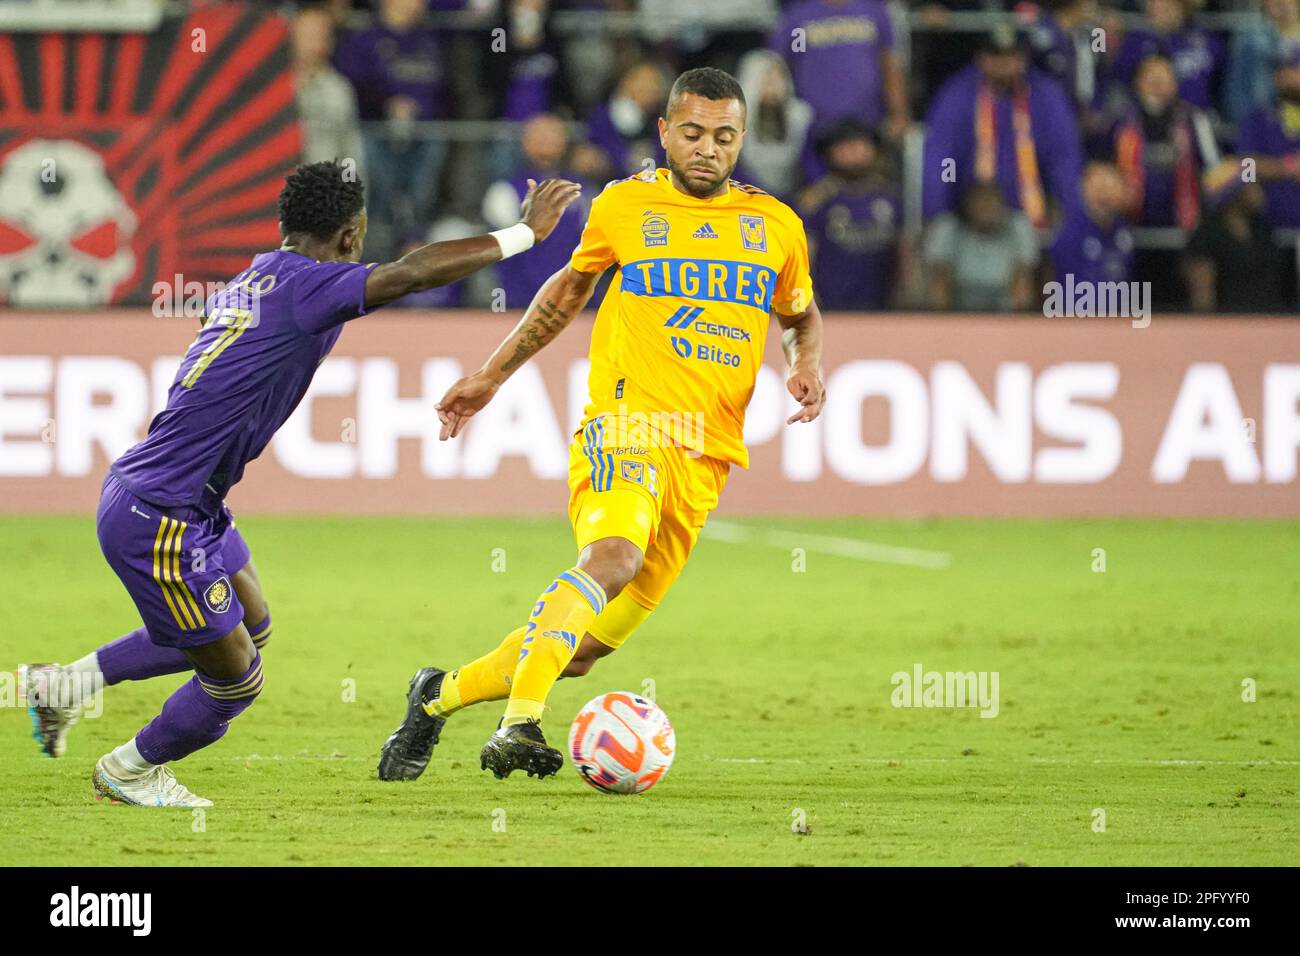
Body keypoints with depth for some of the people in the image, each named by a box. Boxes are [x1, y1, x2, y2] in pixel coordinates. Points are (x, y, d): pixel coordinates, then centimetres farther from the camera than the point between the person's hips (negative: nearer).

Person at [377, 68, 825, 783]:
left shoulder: (776, 227, 12)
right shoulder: (624, 206, 7)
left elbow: (802, 316, 30)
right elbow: (570, 288, 24)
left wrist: (806, 363, 7)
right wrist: (492, 375, 25)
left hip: (705, 456, 4)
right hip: (625, 423, -4)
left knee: (586, 646, 2)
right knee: (612, 557, -36)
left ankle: (441, 696, 23)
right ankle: (521, 723, -44)